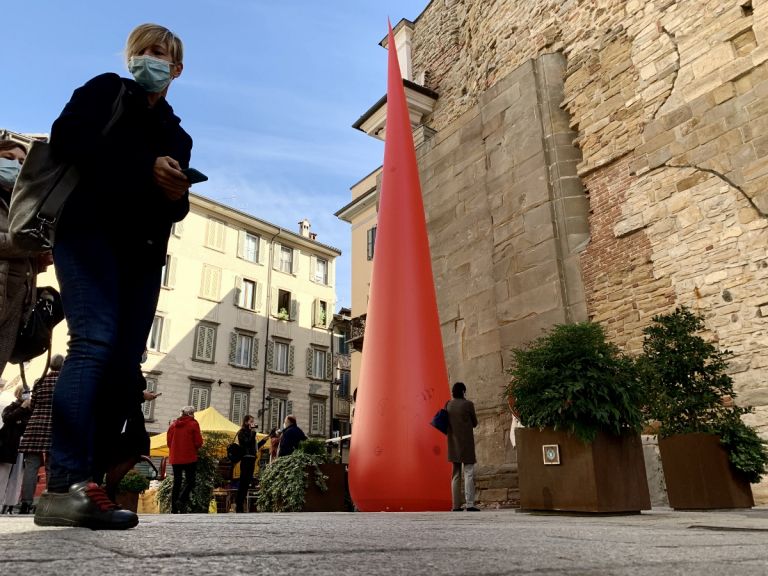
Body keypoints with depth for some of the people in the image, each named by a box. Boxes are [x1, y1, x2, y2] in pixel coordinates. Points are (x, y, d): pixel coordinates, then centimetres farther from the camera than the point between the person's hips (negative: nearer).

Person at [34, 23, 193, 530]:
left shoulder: (176, 133, 26)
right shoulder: (106, 90, 14)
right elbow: (68, 137, -5)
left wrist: (177, 195, -6)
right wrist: (146, 168, -12)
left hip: (143, 252, 5)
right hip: (91, 230, -5)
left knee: (124, 365, -6)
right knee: (95, 341, -23)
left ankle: (83, 482, -3)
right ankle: (66, 484, -26)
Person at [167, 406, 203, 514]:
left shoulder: (173, 424, 9)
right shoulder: (193, 424, -5)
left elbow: (169, 441, 11)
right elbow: (198, 442, -8)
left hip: (175, 458, 5)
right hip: (189, 457, -5)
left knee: (176, 482, 10)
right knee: (190, 481, 1)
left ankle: (174, 509, 7)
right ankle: (182, 500, -21)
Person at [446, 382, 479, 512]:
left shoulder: (448, 405, 3)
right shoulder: (467, 404, -10)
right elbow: (475, 423, 1)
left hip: (453, 443, 5)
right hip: (466, 443, -5)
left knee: (456, 474, 11)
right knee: (469, 473, -3)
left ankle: (456, 505, 12)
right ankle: (470, 504, -9)